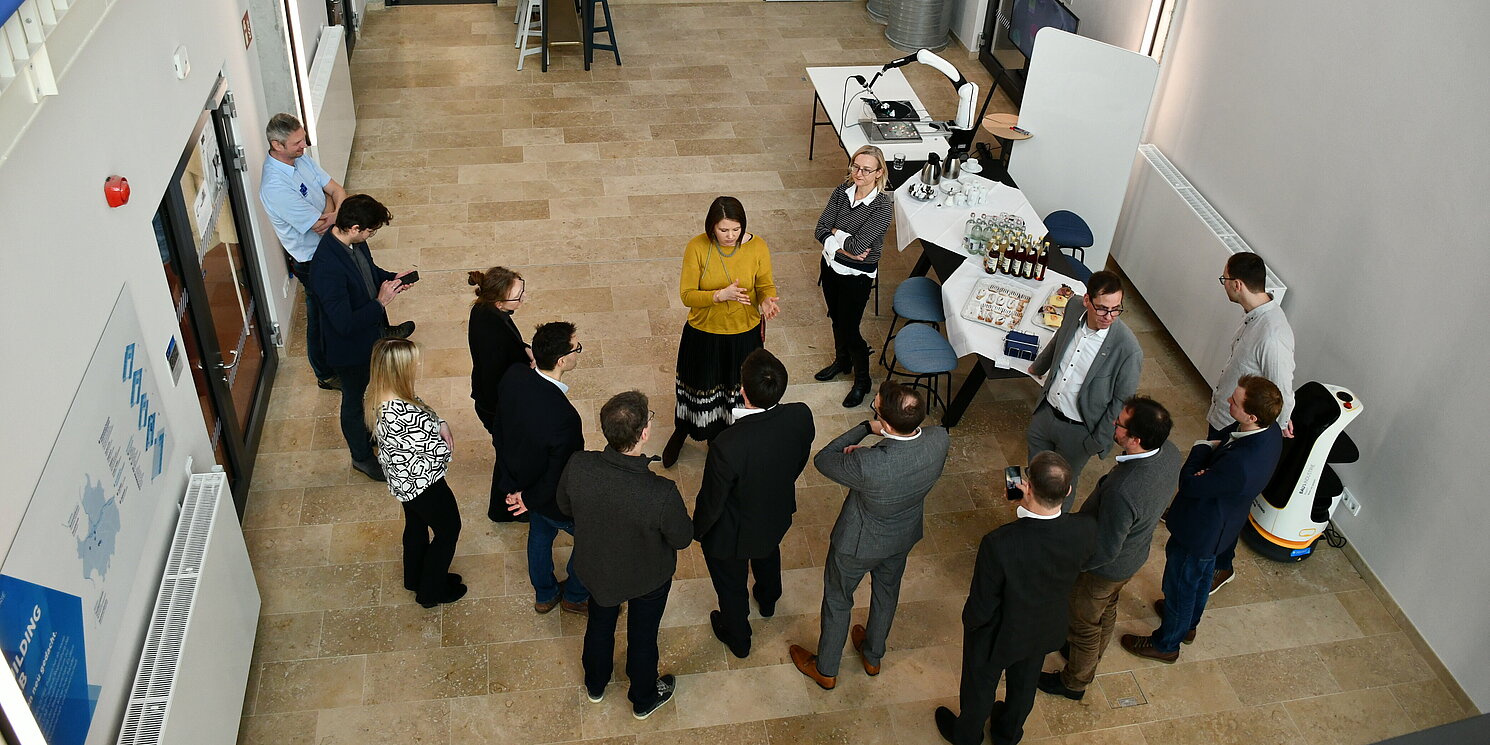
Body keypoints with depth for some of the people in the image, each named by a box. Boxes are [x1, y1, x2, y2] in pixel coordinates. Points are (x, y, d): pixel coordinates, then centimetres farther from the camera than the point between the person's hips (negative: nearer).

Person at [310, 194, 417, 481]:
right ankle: (361, 456, 41)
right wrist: (380, 303, -28)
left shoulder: (353, 242, -12)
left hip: (373, 334, 8)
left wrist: (391, 278, -7)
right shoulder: (328, 268, -38)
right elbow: (345, 324, -36)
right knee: (354, 400, 17)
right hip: (351, 348, -8)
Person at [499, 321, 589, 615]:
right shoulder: (564, 417, -43)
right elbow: (560, 477, -30)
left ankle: (545, 595, 57)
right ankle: (575, 596, 47)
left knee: (540, 532, 33)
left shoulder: (513, 376, -22)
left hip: (517, 478, 7)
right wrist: (530, 500, -10)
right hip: (551, 500, -7)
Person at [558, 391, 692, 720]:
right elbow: (682, 539, -22)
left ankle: (595, 685, 61)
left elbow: (565, 506, -10)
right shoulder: (662, 494, -42)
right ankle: (644, 699, 56)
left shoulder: (578, 466, -33)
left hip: (596, 567, 3)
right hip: (648, 577, -3)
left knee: (599, 623, 33)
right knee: (642, 637, 27)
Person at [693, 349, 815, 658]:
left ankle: (738, 638, 55)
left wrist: (697, 530, -4)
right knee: (768, 555, 39)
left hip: (733, 534, -5)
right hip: (778, 515, 5)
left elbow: (712, 500, -26)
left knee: (731, 585, 27)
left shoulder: (727, 446, -44)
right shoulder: (801, 416, -29)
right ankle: (768, 600, 70)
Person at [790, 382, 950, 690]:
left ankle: (825, 670, 47)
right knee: (887, 592, 32)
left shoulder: (867, 465, -44)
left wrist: (866, 428, -22)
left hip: (859, 542, -5)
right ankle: (873, 656, 58)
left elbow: (822, 460, -23)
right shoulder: (938, 439, -29)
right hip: (904, 536, 5)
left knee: (837, 600, 23)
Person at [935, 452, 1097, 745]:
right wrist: (1029, 506, -16)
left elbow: (981, 610, -28)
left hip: (997, 636, -4)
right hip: (1045, 631, 4)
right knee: (1024, 684, 33)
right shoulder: (1086, 530, -31)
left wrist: (969, 620, -5)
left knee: (979, 688, 28)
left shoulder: (998, 544, -43)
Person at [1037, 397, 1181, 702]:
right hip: (1136, 552, 7)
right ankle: (1090, 658, 60)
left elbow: (1104, 551, -31)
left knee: (1084, 623, 21)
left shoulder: (1122, 491, -46)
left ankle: (1074, 682, 47)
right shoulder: (1169, 452, -21)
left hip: (1105, 568, -7)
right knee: (1107, 610, 33)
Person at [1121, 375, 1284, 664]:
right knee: (1202, 575, 33)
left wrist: (1204, 448, -16)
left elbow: (1189, 484, -29)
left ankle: (1166, 644, 43)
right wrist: (1214, 447, -24)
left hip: (1200, 530, -8)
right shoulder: (1270, 429, -19)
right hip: (1218, 523, 8)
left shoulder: (1241, 464, -45)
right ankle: (1188, 624, 59)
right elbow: (1222, 437, -3)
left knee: (1180, 585, 18)